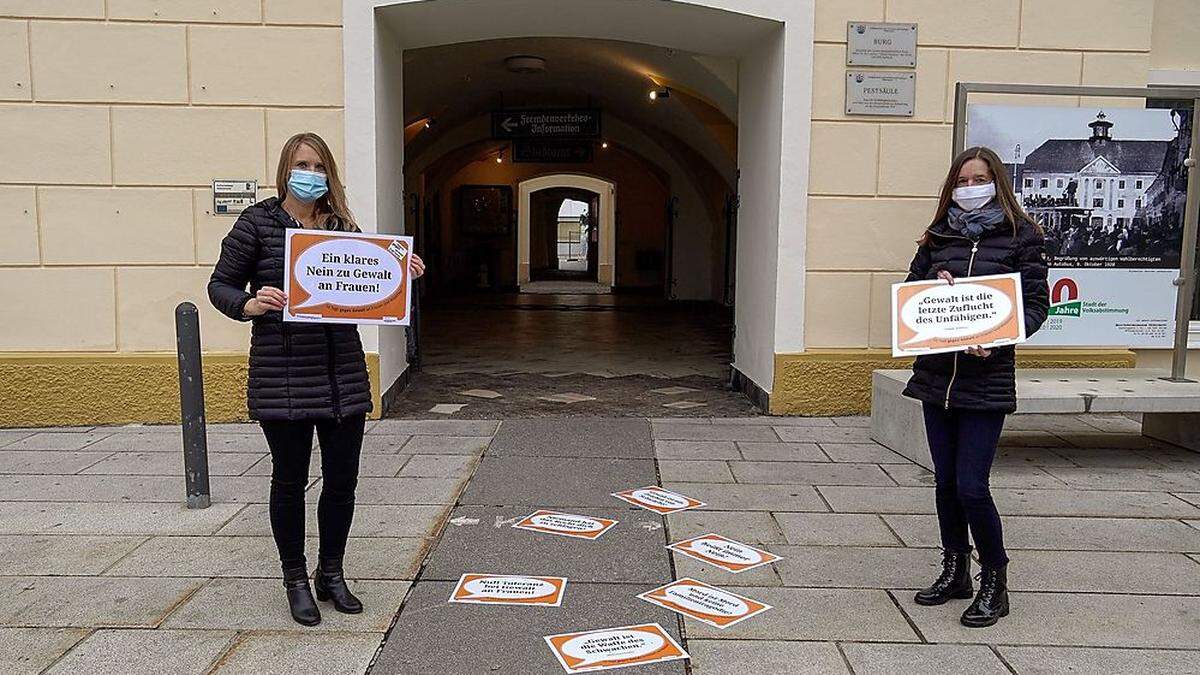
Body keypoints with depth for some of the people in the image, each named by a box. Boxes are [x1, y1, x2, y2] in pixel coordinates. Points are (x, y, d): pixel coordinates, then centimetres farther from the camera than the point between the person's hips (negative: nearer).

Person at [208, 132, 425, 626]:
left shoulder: (342, 225, 10)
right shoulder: (258, 222, -2)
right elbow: (220, 285, 0)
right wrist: (249, 305, -20)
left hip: (342, 373, 4)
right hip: (282, 375, -4)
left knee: (342, 478, 10)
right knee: (290, 479, 8)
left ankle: (331, 574, 29)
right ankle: (296, 581, 26)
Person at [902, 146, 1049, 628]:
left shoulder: (1021, 237, 0)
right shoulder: (938, 237, 10)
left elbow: (1036, 303, -3)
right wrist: (933, 289, -9)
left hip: (986, 381, -4)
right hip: (936, 375, 4)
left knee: (971, 486, -7)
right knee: (946, 482, 12)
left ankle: (994, 582, 13)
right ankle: (955, 571, 29)